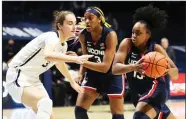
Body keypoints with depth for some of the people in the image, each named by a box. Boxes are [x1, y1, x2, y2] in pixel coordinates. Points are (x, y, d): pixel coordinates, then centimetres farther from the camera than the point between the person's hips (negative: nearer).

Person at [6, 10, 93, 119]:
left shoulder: (63, 45, 5)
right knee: (45, 103, -32)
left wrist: (72, 82, 36)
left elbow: (59, 62, 29)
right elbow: (48, 55, -47)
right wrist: (75, 59, -52)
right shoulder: (52, 37, -23)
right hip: (18, 78, -10)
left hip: (33, 80, 10)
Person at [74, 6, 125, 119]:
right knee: (79, 110, -7)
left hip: (113, 75, -4)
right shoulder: (83, 35, -13)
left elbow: (105, 66, -32)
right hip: (93, 75, 4)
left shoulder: (110, 35, -28)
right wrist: (81, 74, -14)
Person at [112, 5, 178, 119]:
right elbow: (115, 68, -20)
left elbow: (175, 75, -10)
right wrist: (133, 67, -39)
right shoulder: (127, 44, -8)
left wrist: (168, 69, -34)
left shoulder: (156, 49, -12)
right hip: (137, 94, 5)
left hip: (155, 90, -5)